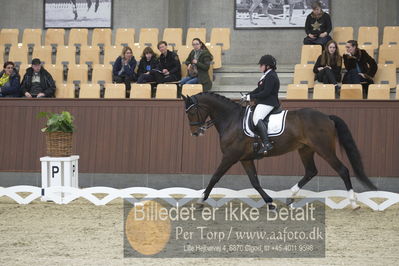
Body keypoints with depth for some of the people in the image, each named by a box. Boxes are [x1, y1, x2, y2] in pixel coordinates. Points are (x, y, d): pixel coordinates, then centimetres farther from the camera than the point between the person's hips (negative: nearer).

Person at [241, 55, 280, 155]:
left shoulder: (271, 77, -14)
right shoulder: (267, 75, 20)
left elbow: (266, 92, -22)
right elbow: (259, 89, 25)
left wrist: (251, 97, -17)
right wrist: (248, 95, 15)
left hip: (268, 103, -12)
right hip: (263, 102, 12)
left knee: (257, 118, -29)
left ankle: (266, 144, -40)